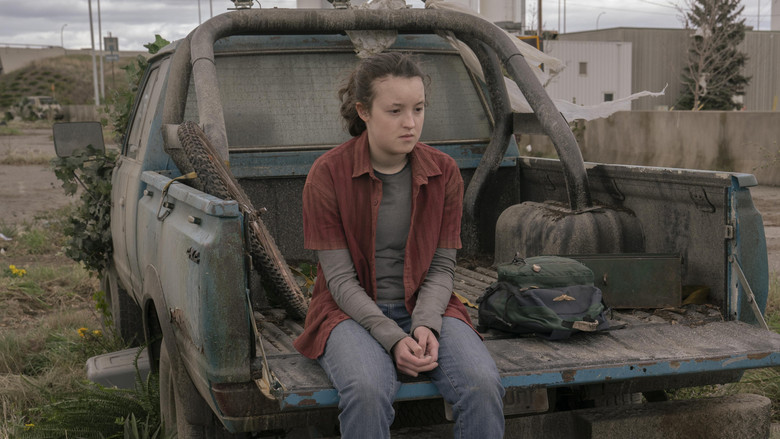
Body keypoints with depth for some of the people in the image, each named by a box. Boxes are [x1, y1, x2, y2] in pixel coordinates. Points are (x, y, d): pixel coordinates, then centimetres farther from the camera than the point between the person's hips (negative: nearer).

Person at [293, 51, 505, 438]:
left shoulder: (444, 172, 0)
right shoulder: (328, 174, -9)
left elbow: (442, 267, 1)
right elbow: (340, 278, -11)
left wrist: (425, 324, -18)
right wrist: (392, 338, -22)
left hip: (425, 307, 3)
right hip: (351, 310, -2)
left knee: (483, 385, -27)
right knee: (367, 391, -36)